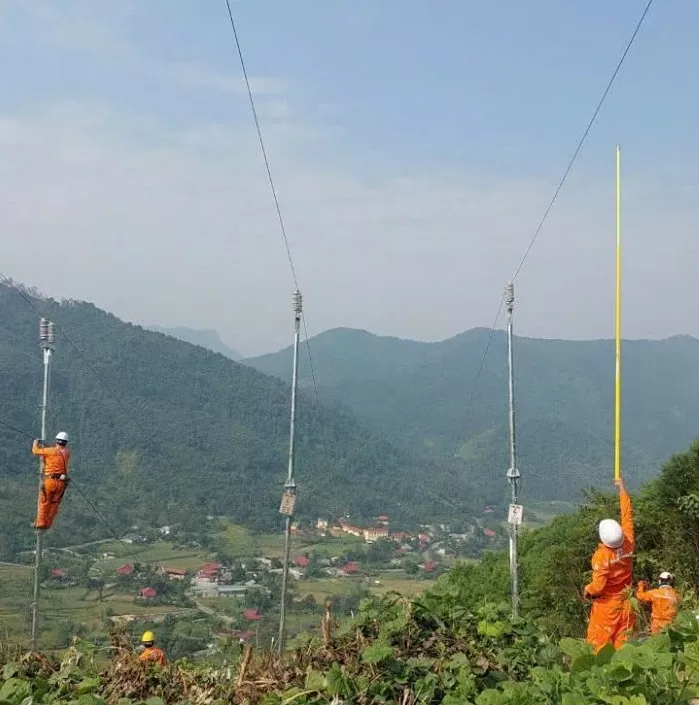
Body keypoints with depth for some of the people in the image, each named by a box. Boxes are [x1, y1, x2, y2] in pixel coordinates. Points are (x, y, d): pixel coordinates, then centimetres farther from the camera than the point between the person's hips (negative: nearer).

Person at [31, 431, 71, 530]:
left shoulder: (52, 451, -12)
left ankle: (40, 523, 14)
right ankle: (48, 524, 18)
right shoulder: (67, 452, 3)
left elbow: (36, 451, -4)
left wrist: (35, 444, 19)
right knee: (54, 503, 14)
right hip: (62, 482, 4)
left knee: (44, 502, 10)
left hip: (50, 480, -4)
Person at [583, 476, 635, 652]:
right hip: (625, 604, 5)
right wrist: (622, 488, 11)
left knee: (598, 644, 2)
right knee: (623, 642, 9)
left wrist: (587, 590, 0)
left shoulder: (601, 555, -22)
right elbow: (627, 515, 2)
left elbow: (597, 586, -22)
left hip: (606, 605, -5)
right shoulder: (628, 545, -9)